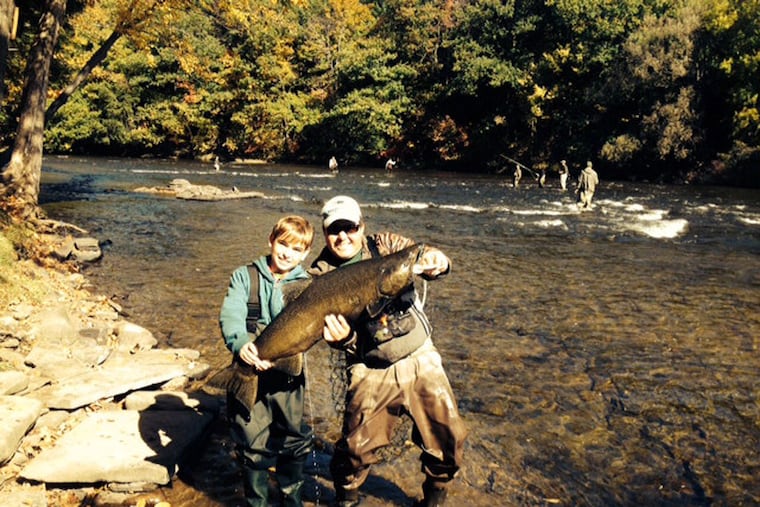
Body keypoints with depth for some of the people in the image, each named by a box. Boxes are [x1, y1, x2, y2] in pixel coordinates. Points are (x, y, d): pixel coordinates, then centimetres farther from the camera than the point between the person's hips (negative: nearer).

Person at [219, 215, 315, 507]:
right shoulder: (245, 276, 3)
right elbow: (231, 313, -13)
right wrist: (240, 342, -34)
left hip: (287, 374, 1)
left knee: (294, 440, 12)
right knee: (253, 444, 6)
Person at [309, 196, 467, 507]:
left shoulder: (386, 245, -4)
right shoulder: (322, 274, -5)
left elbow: (435, 261, -13)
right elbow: (331, 329, -9)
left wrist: (435, 262, -37)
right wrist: (343, 338, -33)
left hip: (421, 360, 1)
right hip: (371, 372, -1)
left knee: (448, 437, 4)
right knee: (357, 447, 0)